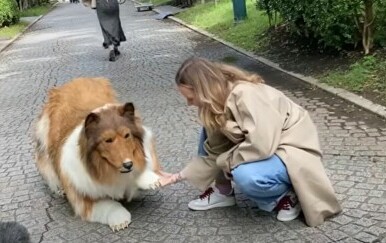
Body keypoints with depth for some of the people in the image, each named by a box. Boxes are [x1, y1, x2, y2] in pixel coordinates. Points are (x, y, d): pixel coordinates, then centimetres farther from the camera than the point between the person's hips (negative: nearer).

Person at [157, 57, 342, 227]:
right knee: (209, 132, 0)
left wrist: (225, 161, -20)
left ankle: (286, 194, -5)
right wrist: (178, 176, -2)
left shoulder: (245, 95, -29)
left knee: (246, 176, -35)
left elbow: (261, 145, -37)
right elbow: (214, 152, 0)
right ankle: (223, 192, 10)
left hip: (292, 150, -8)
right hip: (263, 145, 8)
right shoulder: (217, 101, -3)